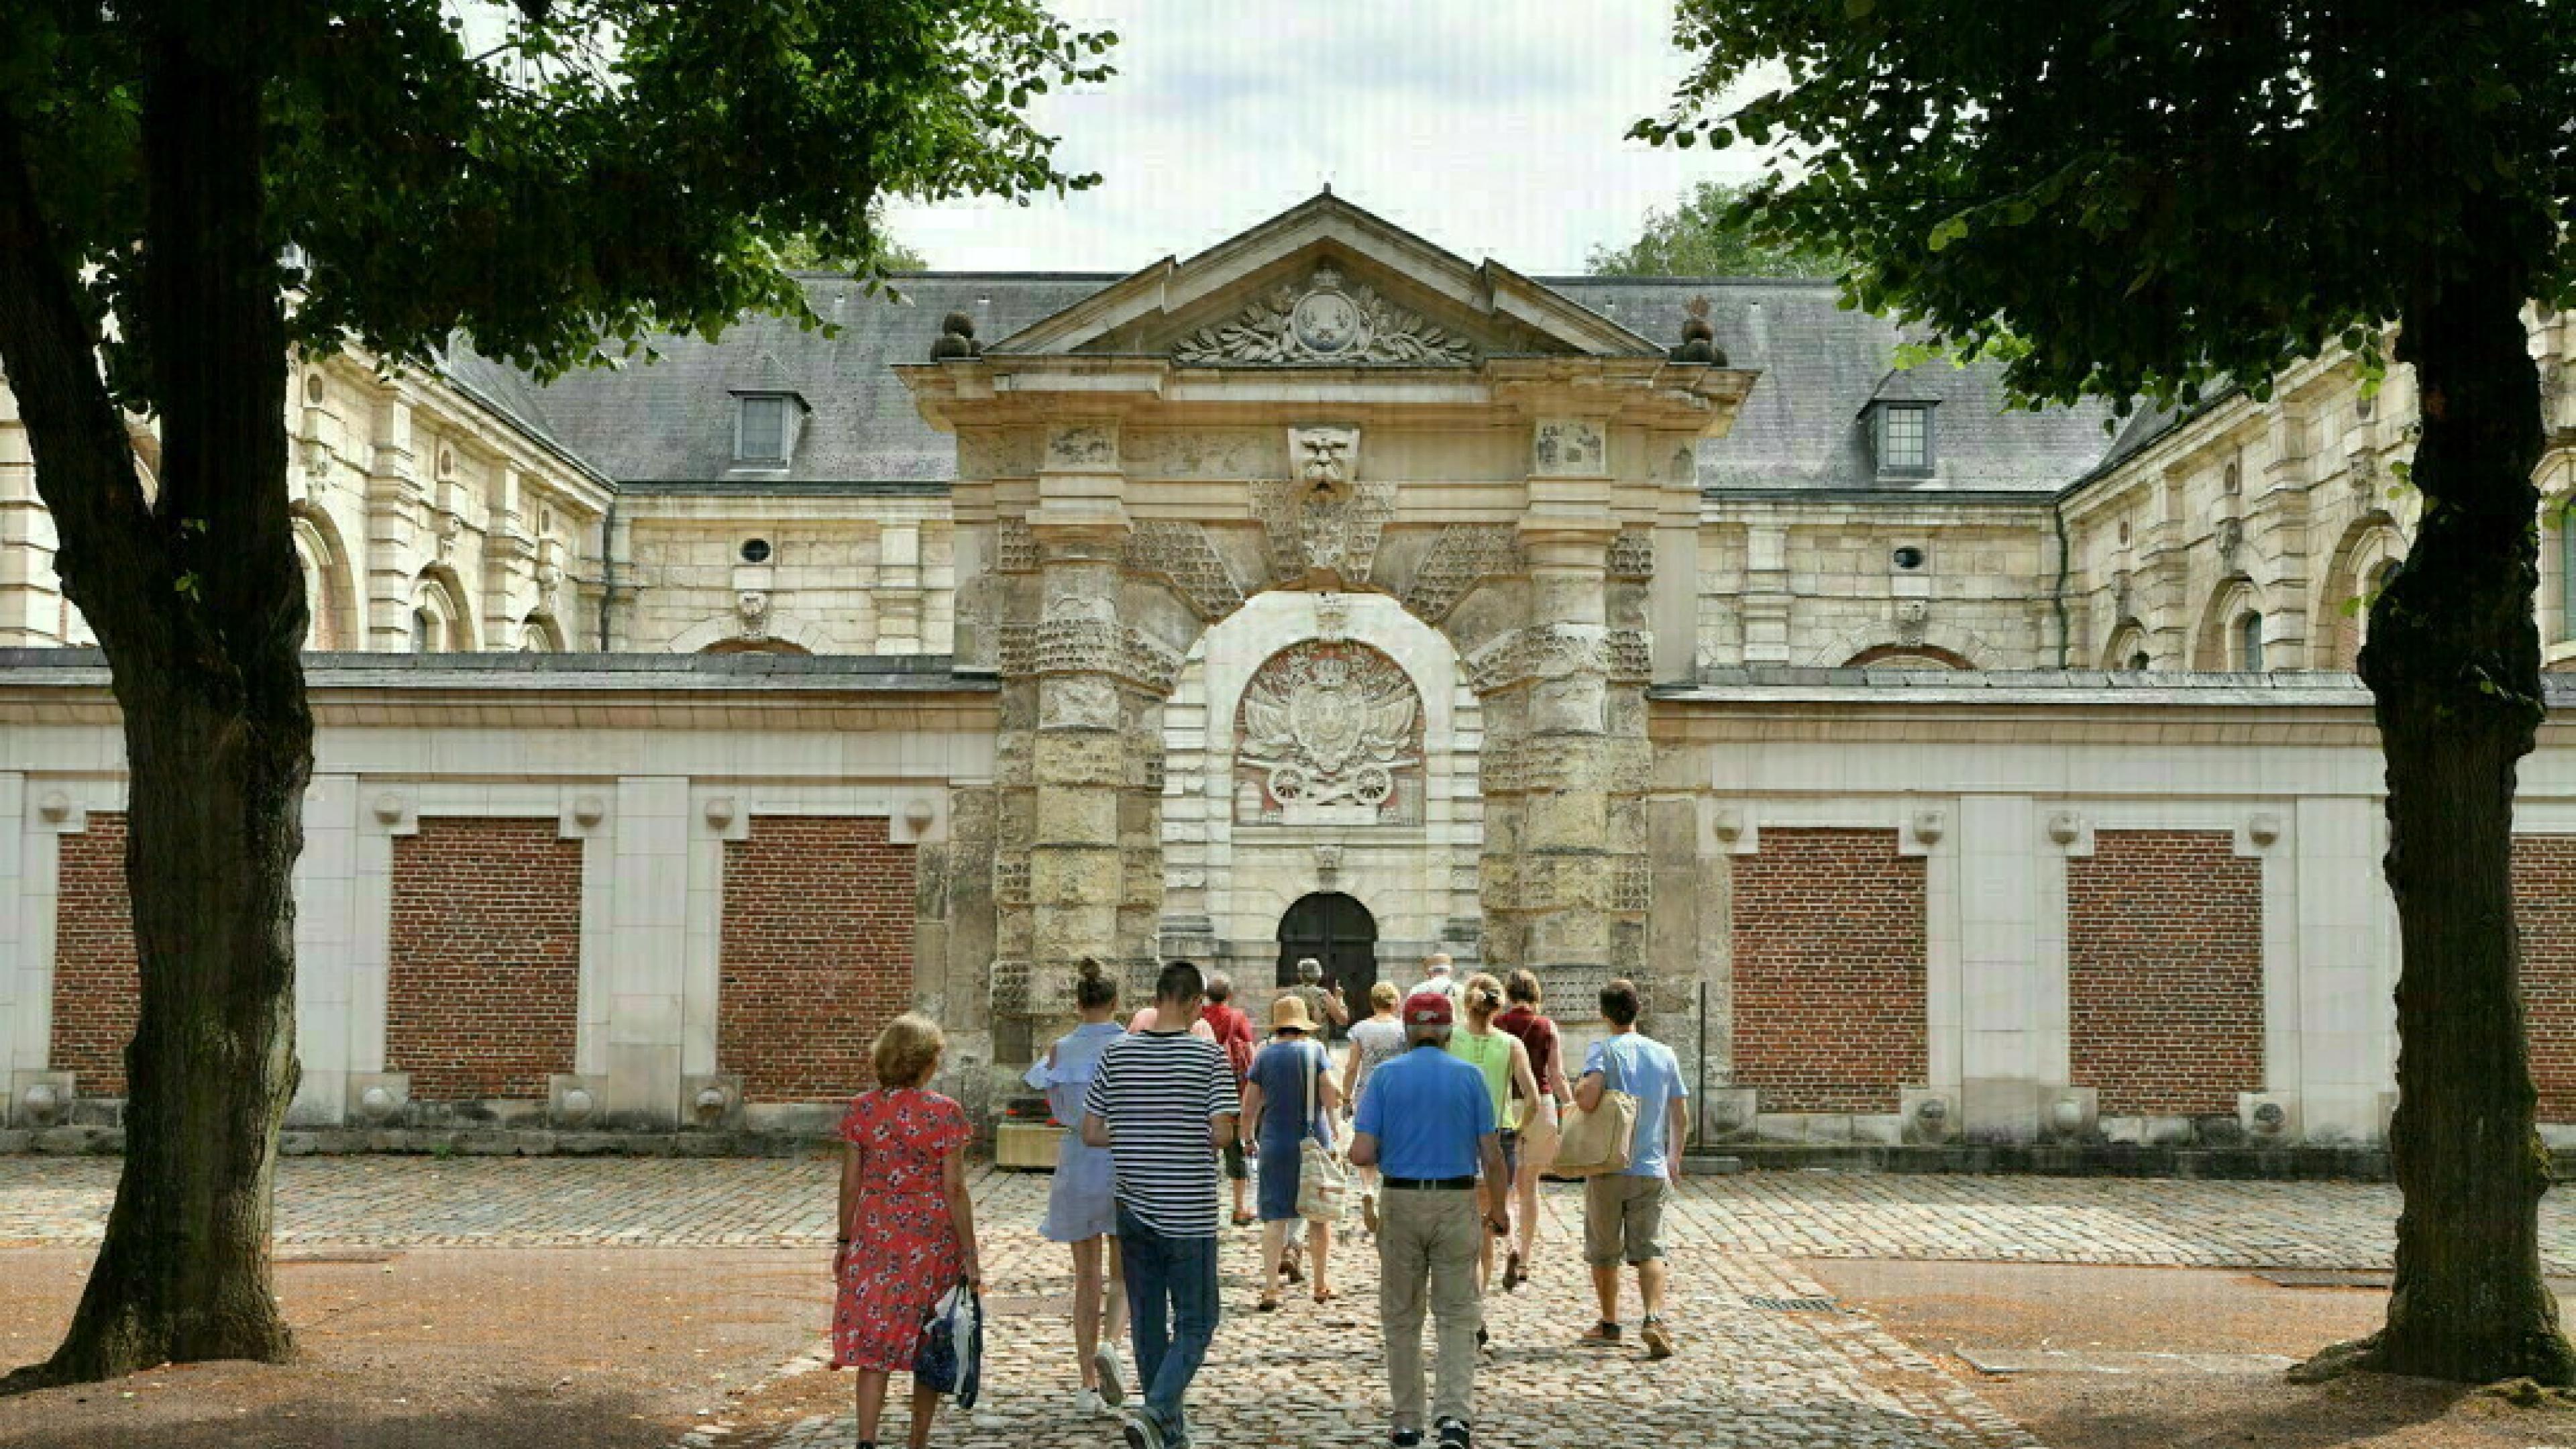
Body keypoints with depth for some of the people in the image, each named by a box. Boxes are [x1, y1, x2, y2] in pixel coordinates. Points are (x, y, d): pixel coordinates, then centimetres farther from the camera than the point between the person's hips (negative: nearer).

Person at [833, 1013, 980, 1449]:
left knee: (873, 1345, 3)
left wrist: (845, 1242, 13)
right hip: (933, 1241, -2)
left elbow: (850, 1183, 2)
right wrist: (970, 1254, -2)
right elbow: (954, 1190, -8)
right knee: (930, 1346, 13)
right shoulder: (945, 1113, -8)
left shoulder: (860, 1110, 0)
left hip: (874, 1237, 2)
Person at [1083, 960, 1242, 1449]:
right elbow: (1222, 1133, -14)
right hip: (1189, 1213, -4)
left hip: (1133, 1209, 4)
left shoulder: (1116, 1053, 0)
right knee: (1195, 1324, 5)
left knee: (1148, 1323, 14)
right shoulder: (1209, 1056, -10)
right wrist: (1193, 1138, 7)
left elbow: (1091, 1132, 1)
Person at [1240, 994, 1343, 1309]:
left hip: (1276, 1144, 0)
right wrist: (1333, 1131, 2)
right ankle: (1322, 1284, 21)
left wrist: (1248, 1138, 16)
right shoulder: (1314, 1049, -2)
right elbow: (1330, 1094, -9)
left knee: (1276, 1216, 1)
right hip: (1314, 1141, 0)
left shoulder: (1266, 1055, 2)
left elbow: (1249, 1104, 3)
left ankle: (1270, 1288, -8)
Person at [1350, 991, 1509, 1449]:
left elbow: (1361, 1153, -7)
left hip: (1401, 1202, 0)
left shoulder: (1385, 1076, -1)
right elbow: (1491, 1155, -2)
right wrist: (1500, 1210, 12)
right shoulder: (1470, 1076, -1)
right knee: (1458, 1314, 5)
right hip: (1457, 1204, 0)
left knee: (1401, 1317, 12)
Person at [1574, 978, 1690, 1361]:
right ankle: (1654, 1318, -16)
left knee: (1604, 1250, 14)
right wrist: (1674, 1160, 22)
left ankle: (1609, 1323, 24)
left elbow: (1589, 1099, -26)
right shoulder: (1664, 1054, 4)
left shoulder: (1603, 1050, -9)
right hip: (1653, 1170, 3)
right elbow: (1681, 1117, 8)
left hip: (1608, 1168, -3)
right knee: (1649, 1250, 5)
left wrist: (1576, 1093, -3)